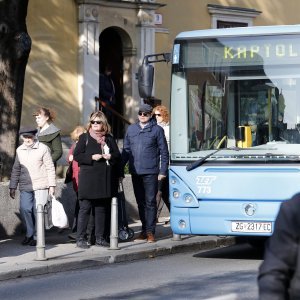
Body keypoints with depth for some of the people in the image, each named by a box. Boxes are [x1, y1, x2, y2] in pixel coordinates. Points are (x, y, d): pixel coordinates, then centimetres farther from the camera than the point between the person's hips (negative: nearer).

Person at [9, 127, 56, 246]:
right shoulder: (19, 150, 12)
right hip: (25, 187, 4)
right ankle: (30, 234, 9)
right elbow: (16, 169, 18)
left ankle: (37, 237, 6)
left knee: (38, 211, -5)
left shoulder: (43, 149, -2)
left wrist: (51, 185, -4)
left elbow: (50, 168, 0)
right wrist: (13, 186, 16)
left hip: (40, 186, -4)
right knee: (25, 209, -7)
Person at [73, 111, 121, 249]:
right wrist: (92, 157, -15)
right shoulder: (84, 138, 4)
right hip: (88, 179, -4)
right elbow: (77, 155, -3)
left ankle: (100, 238, 14)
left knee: (102, 209, 8)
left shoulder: (109, 139, 15)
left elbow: (118, 156, 16)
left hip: (105, 180, 4)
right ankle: (80, 238, -3)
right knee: (85, 209, -6)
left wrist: (111, 157, -6)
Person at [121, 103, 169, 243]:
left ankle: (150, 231, -2)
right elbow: (126, 150, 15)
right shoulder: (131, 129, 12)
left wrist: (163, 171, -6)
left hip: (151, 172, -4)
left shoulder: (157, 130, 0)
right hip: (135, 172, 4)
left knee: (150, 202, -4)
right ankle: (144, 229, 18)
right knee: (140, 202, 10)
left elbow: (164, 152, 1)